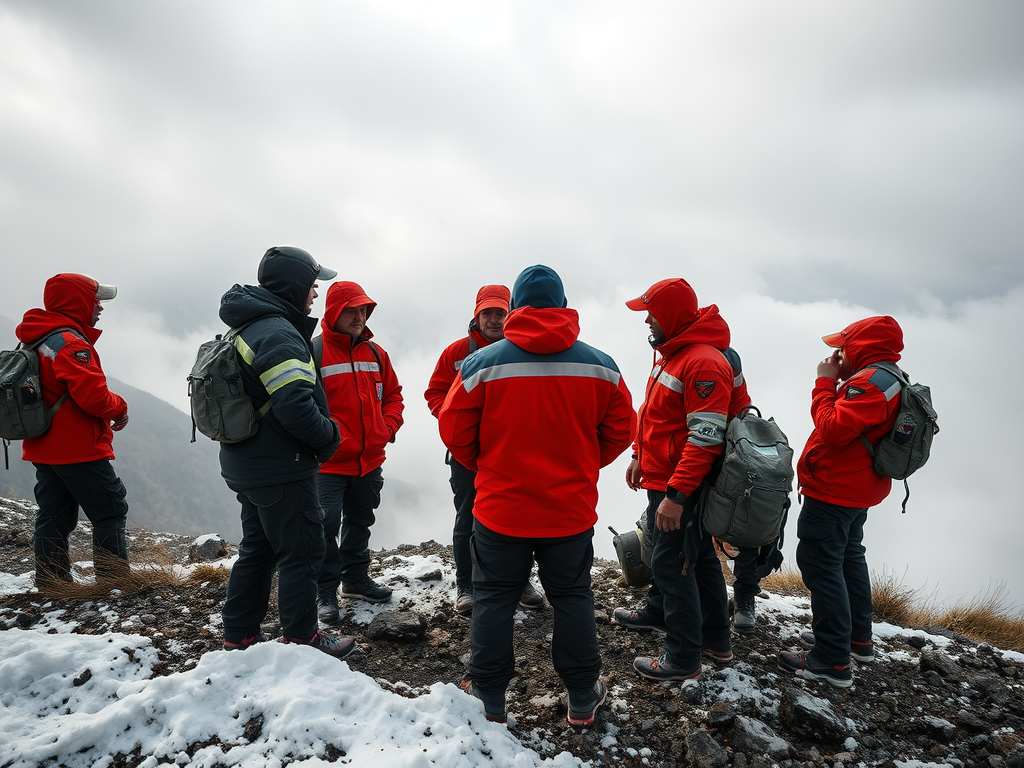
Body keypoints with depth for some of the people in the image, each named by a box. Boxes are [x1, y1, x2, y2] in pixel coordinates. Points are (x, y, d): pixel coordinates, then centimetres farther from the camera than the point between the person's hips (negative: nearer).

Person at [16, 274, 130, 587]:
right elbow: (92, 394, -27)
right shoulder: (71, 344, -18)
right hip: (79, 450, -9)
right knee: (111, 512, 0)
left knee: (53, 517, 13)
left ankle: (51, 586, 19)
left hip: (44, 449, 9)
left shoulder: (36, 341, 13)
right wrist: (119, 408, -8)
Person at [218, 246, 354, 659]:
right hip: (281, 470, -10)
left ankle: (239, 635, 29)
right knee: (301, 552, 3)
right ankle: (301, 637, 14)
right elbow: (295, 404, -30)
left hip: (248, 466, 10)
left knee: (257, 550, 19)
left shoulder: (247, 329, 13)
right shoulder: (277, 334, -20)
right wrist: (329, 437, -13)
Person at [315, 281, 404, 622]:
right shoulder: (314, 351, -12)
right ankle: (326, 592, 13)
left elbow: (392, 394, 15)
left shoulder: (376, 353, 8)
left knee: (360, 522, 19)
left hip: (370, 459, 6)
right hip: (329, 462, -6)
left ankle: (356, 578, 37)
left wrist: (388, 426, 0)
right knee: (326, 525, -4)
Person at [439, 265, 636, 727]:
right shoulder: (600, 365, -3)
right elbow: (620, 430, 3)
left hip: (500, 506, -1)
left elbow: (454, 431, -6)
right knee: (572, 598, 17)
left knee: (494, 598, 14)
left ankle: (488, 698, 25)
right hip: (571, 510, 2)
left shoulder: (482, 363, -10)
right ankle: (583, 698, 28)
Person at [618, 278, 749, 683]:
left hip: (681, 488, -9)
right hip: (662, 479, 9)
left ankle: (683, 658, 10)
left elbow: (705, 440, -26)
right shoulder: (670, 353, 11)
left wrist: (676, 495, -27)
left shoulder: (705, 363, -22)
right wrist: (640, 457, 21)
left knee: (672, 563, -2)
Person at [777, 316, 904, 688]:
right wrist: (834, 383, 3)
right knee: (849, 559, 22)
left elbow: (832, 430, -27)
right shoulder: (888, 380, 14)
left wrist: (825, 382, -17)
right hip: (856, 492, 11)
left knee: (820, 565, -7)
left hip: (832, 495, -11)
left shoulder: (871, 382, -21)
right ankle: (858, 638, 36)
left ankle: (832, 660, -2)